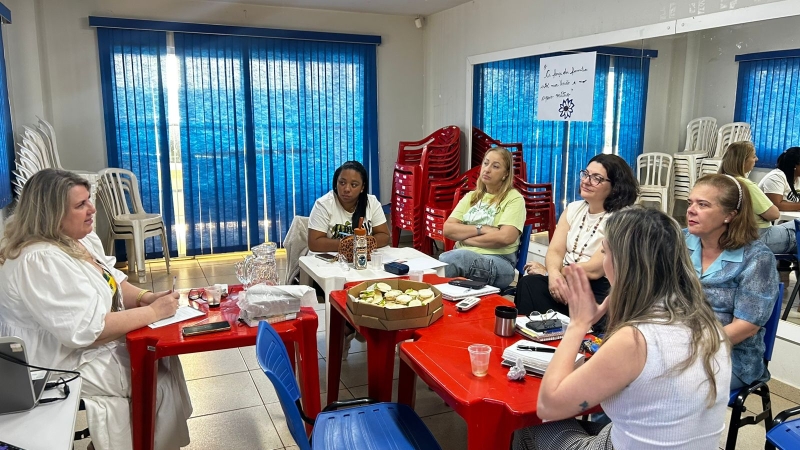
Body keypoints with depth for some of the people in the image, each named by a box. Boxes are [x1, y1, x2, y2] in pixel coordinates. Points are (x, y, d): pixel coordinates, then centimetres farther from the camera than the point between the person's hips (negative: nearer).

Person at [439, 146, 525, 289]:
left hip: (498, 263, -4)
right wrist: (481, 229, -8)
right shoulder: (471, 196, 19)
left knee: (449, 258, -34)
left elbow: (505, 237, -14)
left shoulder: (514, 198, 2)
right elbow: (448, 229, 6)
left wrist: (464, 237, -5)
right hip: (462, 257, 4)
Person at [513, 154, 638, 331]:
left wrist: (547, 271, -6)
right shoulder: (574, 208, 12)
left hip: (598, 293, -5)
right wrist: (554, 273, -22)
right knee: (528, 284, -26)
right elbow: (555, 250, 2)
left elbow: (594, 270, -15)